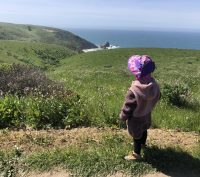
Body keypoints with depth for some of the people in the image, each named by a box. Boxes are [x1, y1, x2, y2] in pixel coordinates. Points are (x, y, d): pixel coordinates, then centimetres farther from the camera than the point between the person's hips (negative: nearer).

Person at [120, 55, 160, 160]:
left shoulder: (133, 91, -40)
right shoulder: (154, 85, -19)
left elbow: (127, 108, -27)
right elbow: (157, 98, 0)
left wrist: (122, 117, -7)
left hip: (136, 119, -6)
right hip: (147, 115, 6)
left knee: (137, 136, 17)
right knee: (144, 130, 32)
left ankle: (136, 154, 39)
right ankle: (142, 143, 60)